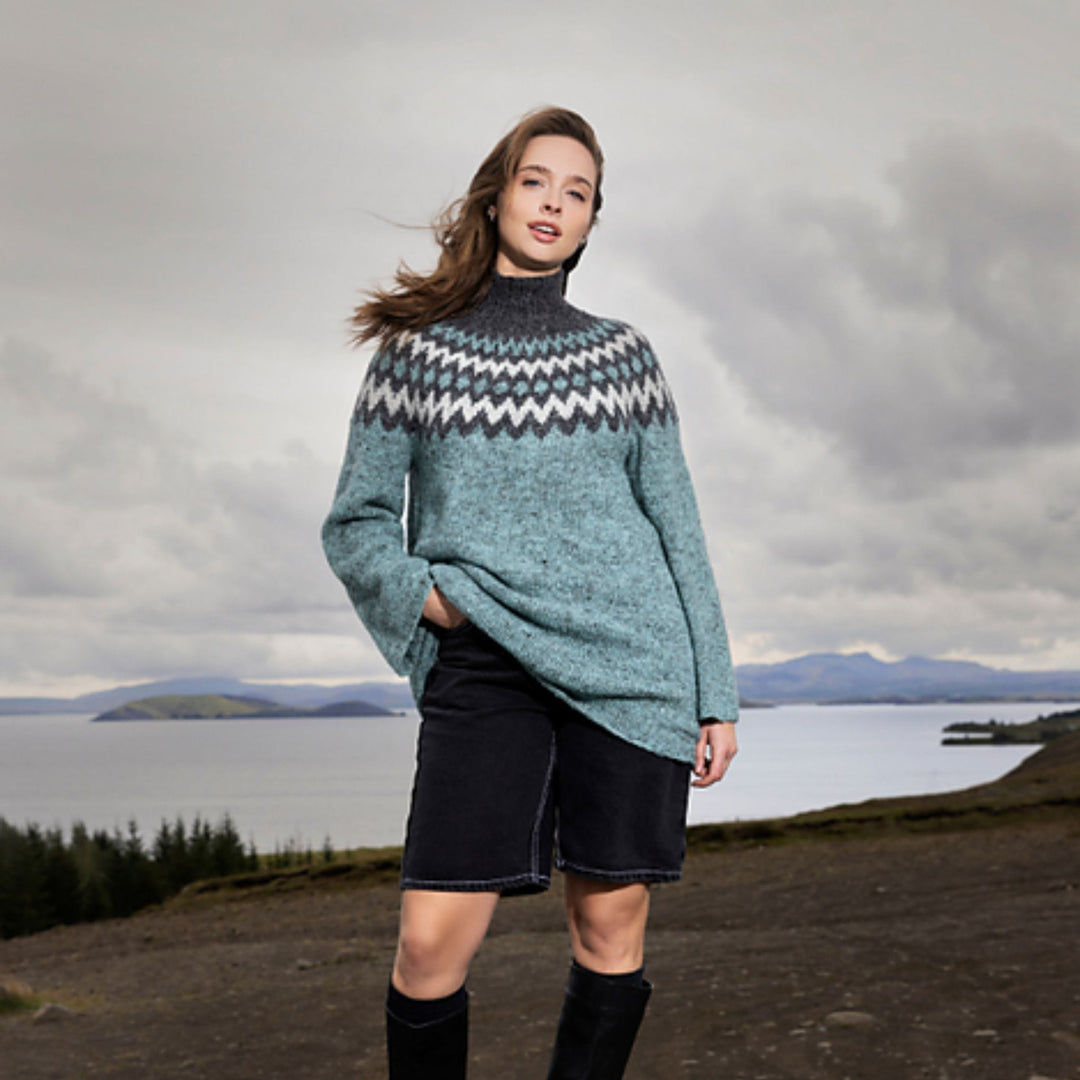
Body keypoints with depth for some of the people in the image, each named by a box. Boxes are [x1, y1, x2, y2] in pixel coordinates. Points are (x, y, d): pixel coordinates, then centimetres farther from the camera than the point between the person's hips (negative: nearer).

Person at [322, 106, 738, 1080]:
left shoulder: (623, 355, 12)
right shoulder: (417, 350, 9)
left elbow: (678, 530, 12)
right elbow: (355, 524, 12)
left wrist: (715, 696, 7)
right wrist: (427, 596, -7)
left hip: (631, 663, 2)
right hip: (485, 667, -1)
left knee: (611, 928, 3)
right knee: (433, 941, -9)